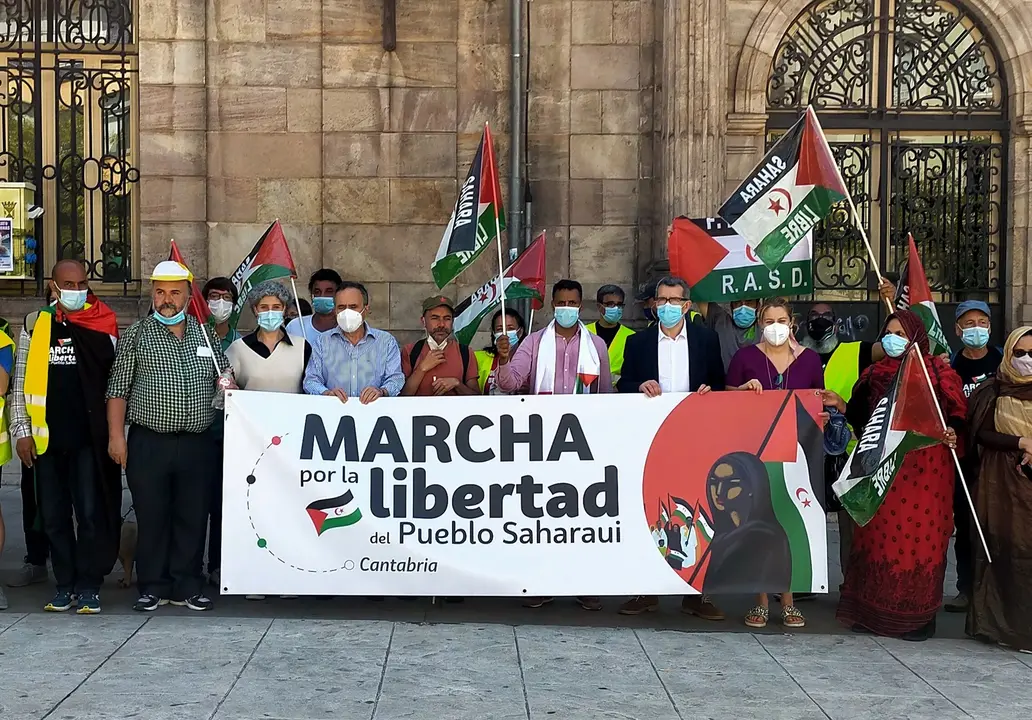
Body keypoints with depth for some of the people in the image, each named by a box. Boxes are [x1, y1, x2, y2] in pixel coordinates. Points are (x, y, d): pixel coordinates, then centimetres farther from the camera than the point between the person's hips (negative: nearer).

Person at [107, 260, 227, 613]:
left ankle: (188, 587, 16)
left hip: (198, 443, 2)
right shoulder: (137, 334, 4)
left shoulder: (205, 334, 12)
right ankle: (152, 587, 13)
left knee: (193, 517, 6)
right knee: (151, 517, 2)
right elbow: (118, 388, 1)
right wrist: (116, 435, -7)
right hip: (149, 442, -2)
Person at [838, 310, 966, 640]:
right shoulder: (875, 373, 13)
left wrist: (951, 433, -21)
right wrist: (840, 405, -2)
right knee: (879, 535, 4)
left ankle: (919, 616, 7)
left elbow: (958, 412, -4)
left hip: (925, 467, -3)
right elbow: (859, 416, 16)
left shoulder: (937, 371, 1)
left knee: (920, 536, -2)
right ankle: (874, 610, 13)